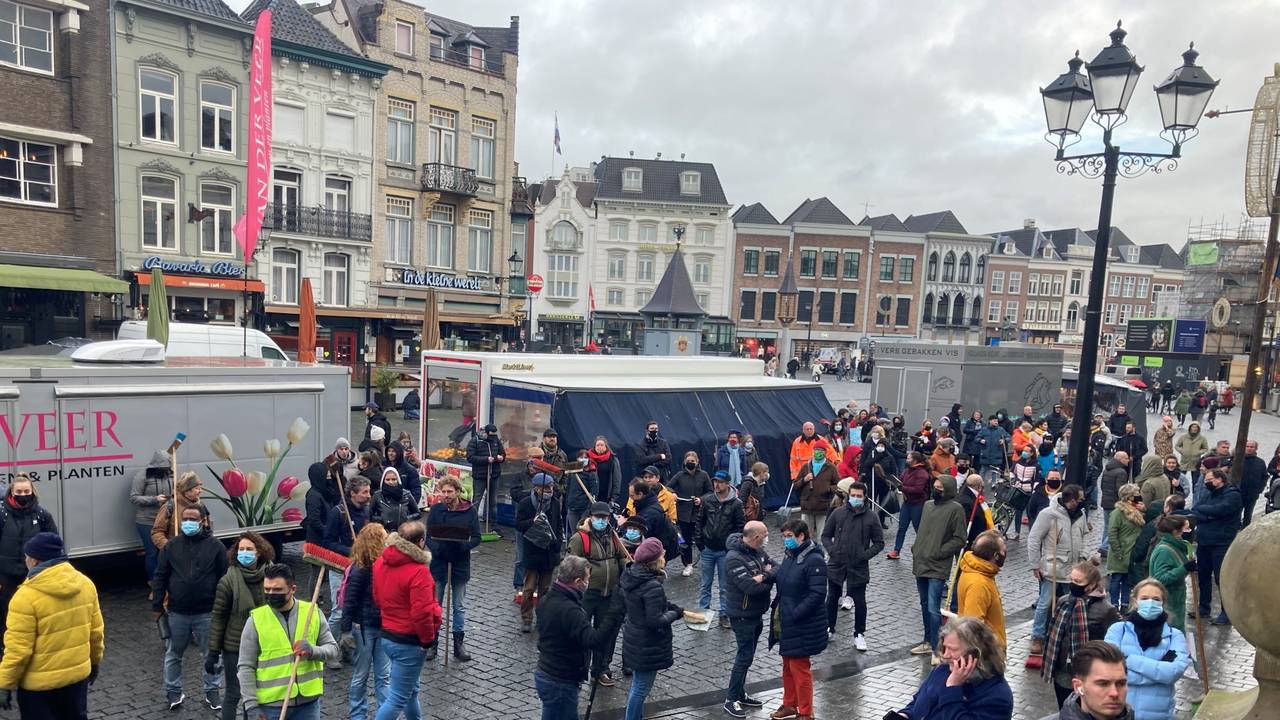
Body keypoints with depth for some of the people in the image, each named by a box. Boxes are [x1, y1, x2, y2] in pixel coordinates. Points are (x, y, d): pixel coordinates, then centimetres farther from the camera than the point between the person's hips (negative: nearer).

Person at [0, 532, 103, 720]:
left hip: (40, 683, -5)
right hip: (78, 674, 5)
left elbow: (18, 649, -18)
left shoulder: (26, 596, -21)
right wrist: (94, 661, 18)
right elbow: (95, 631, 5)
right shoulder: (85, 584, -4)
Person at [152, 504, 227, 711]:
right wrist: (157, 605, 2)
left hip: (206, 613, -2)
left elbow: (224, 578, -3)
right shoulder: (171, 546, 1)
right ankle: (173, 691, 33)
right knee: (173, 654, 15)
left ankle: (212, 691, 25)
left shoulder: (216, 546, -5)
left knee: (211, 654, 9)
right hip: (177, 613, 2)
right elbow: (160, 577, 5)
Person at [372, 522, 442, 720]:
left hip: (387, 636, 9)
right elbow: (422, 613, -26)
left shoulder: (381, 562, -1)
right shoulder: (418, 571, -25)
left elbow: (377, 597, 11)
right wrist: (428, 639, -11)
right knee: (398, 698, 2)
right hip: (409, 642, -8)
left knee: (411, 688, 25)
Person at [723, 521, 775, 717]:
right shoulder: (734, 559, -24)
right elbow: (750, 587, -30)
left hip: (757, 614, 8)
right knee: (745, 657, -1)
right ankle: (731, 700, 13)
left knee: (747, 655, 18)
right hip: (743, 616, -8)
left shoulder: (759, 551, 2)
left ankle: (740, 694, 32)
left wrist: (764, 576, -22)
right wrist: (769, 581, -13)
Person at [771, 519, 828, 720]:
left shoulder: (814, 560, -20)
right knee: (788, 666, 20)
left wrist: (795, 614, -23)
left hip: (802, 626, -8)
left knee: (799, 668, 3)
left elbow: (817, 594, -23)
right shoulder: (789, 555, 6)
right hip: (785, 622, 8)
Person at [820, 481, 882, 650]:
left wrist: (865, 555, -12)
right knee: (832, 598, 16)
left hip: (858, 567, -1)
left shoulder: (871, 518, -5)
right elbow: (826, 535, 6)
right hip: (836, 564, 2)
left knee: (860, 601, 7)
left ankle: (859, 634, 24)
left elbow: (879, 543, 0)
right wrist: (831, 550, -9)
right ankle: (829, 628, 34)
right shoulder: (838, 513, -3)